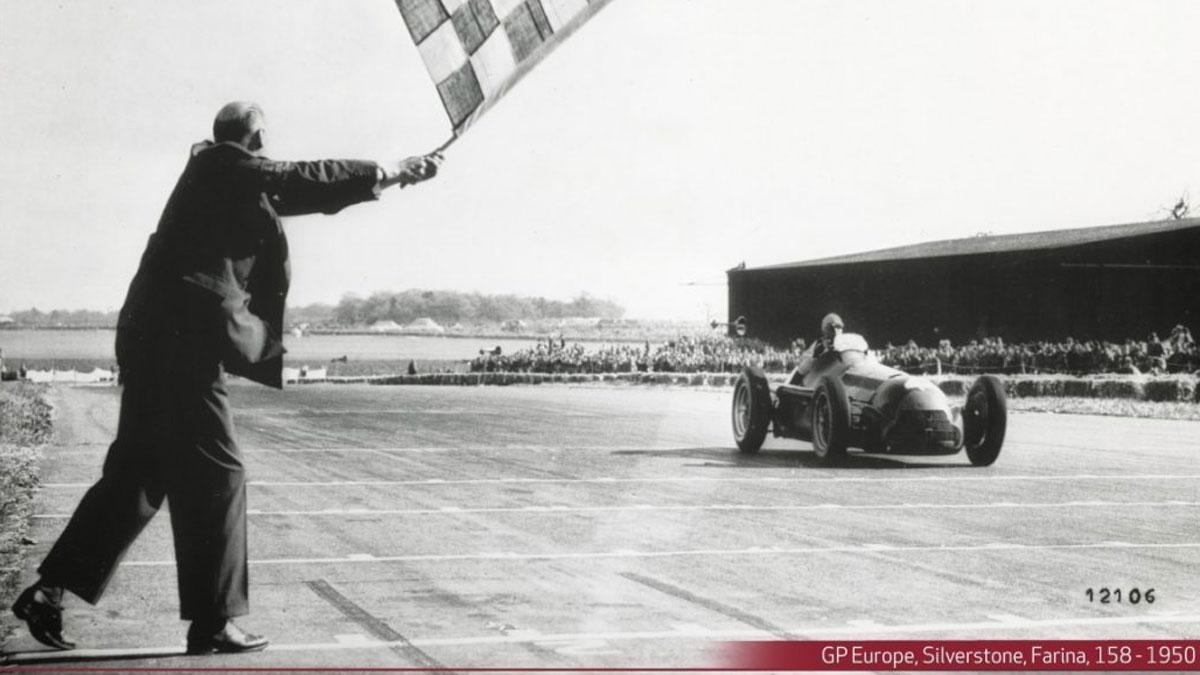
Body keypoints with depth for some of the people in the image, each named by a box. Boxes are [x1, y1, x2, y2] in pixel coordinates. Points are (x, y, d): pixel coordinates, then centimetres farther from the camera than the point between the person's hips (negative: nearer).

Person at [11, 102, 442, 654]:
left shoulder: (213, 170, 19)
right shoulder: (230, 167, -7)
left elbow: (295, 191, 24)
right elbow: (303, 180, -11)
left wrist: (383, 176, 24)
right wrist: (392, 172, -3)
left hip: (152, 337, 10)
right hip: (184, 338, -10)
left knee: (137, 474, 13)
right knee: (216, 475, -3)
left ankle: (48, 592, 13)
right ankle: (212, 623, 2)